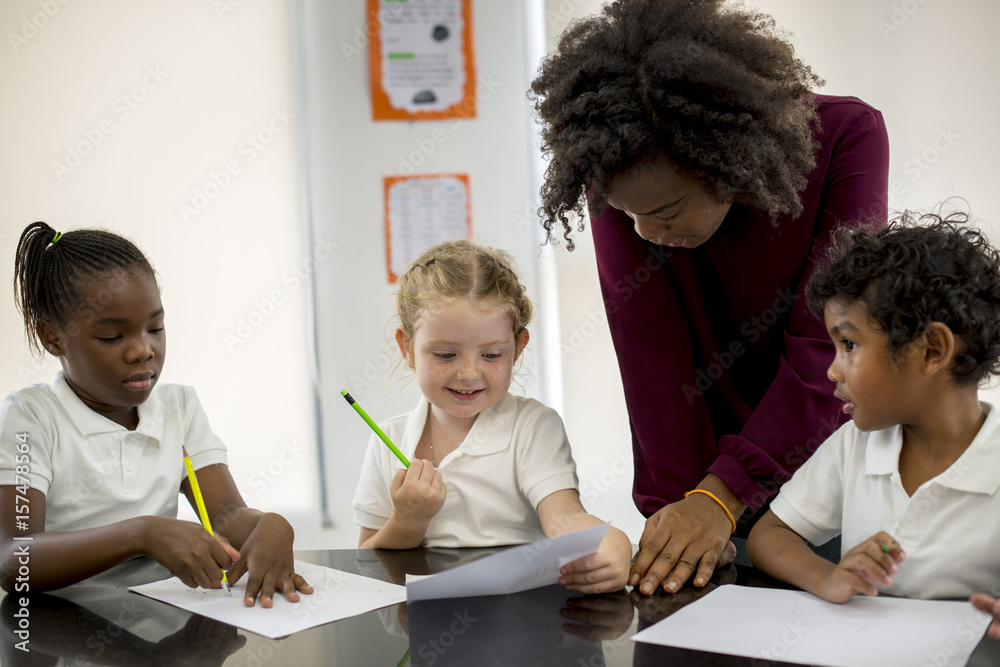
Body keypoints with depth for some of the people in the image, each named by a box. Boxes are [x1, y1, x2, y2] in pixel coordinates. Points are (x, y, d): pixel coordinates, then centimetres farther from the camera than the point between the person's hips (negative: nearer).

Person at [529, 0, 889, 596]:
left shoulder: (846, 136, -22)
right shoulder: (622, 182, -17)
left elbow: (825, 349, -25)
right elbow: (654, 356, -19)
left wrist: (719, 498, -31)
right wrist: (678, 502, -23)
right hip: (714, 457, 1)